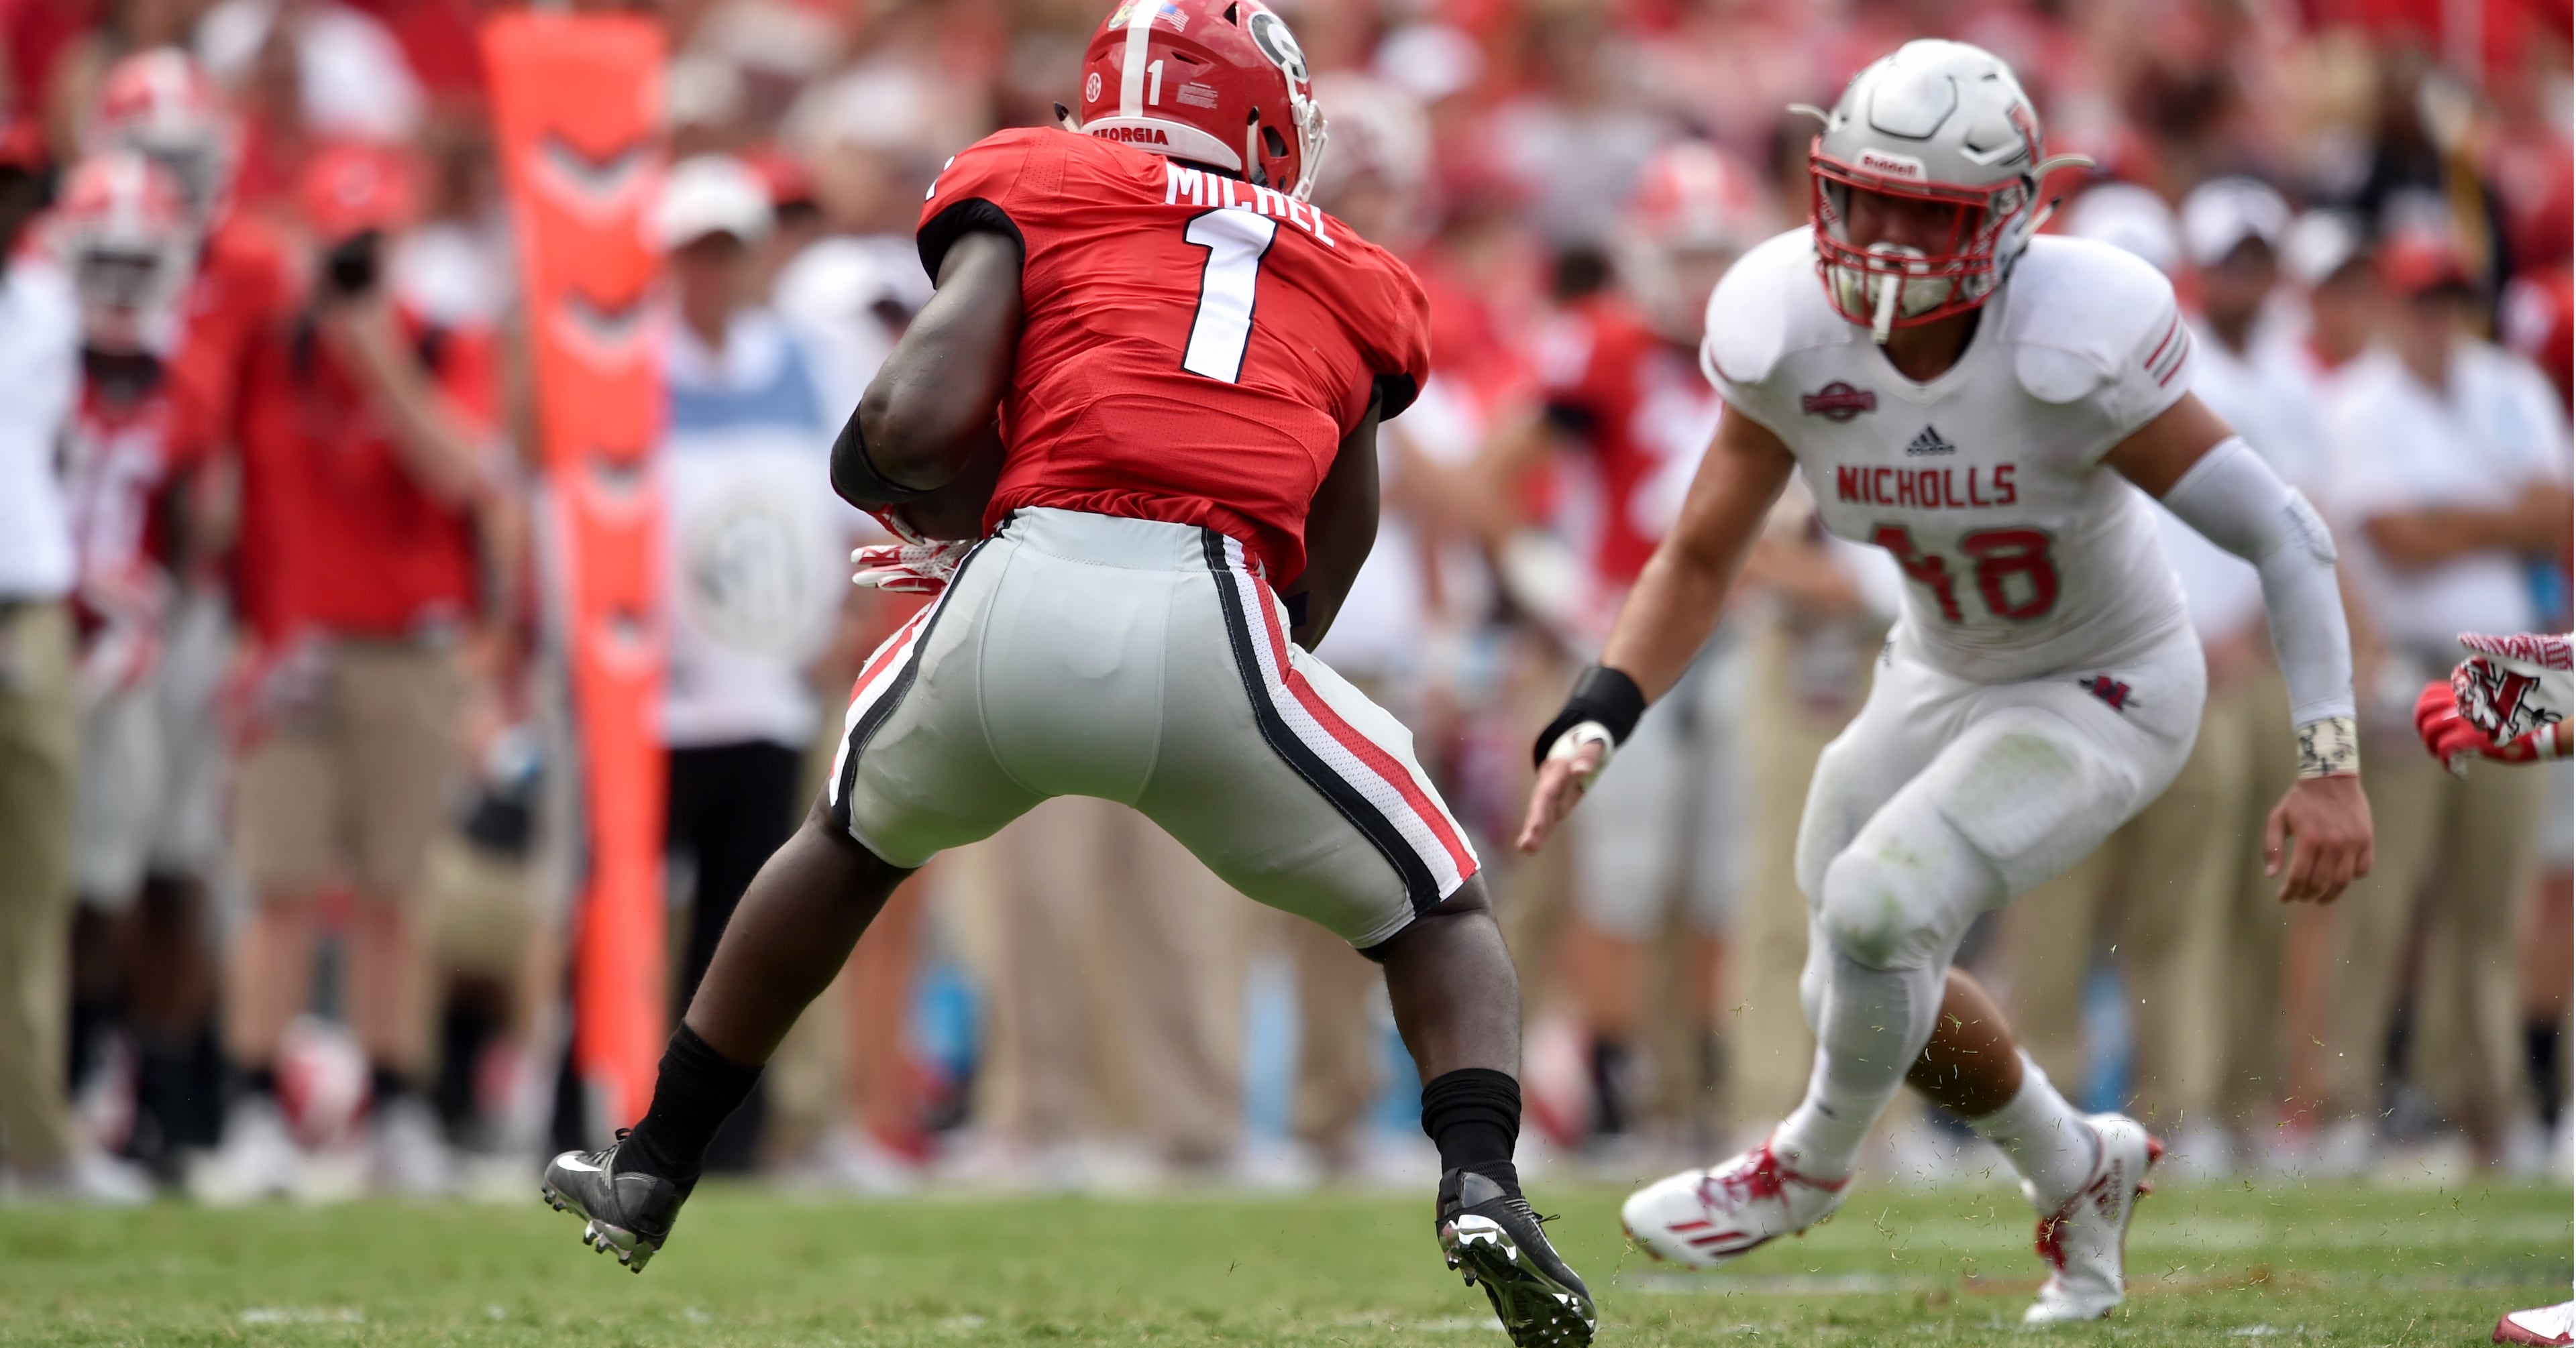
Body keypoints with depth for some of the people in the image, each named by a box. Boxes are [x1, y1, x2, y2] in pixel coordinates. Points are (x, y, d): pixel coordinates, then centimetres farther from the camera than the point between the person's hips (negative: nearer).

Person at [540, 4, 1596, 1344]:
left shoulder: (1031, 190, 18)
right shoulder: (1357, 287, 26)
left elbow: (916, 419, 1)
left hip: (1018, 611, 0)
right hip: (1214, 637, 0)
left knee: (854, 841, 34)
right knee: (1439, 918, 23)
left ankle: (650, 1171, 42)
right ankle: (1481, 1184, -6)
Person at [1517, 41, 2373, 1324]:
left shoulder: (2074, 348, -33)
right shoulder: (1792, 336, -19)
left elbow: (2281, 534, -26)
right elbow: (1699, 558, -6)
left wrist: (2330, 764, -33)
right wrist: (1595, 721, -21)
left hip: (2107, 693, -6)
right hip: (1945, 676, 6)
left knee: (1877, 909, -23)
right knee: (1865, 994, 12)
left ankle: (1814, 1162, 9)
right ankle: (2075, 1175, 40)